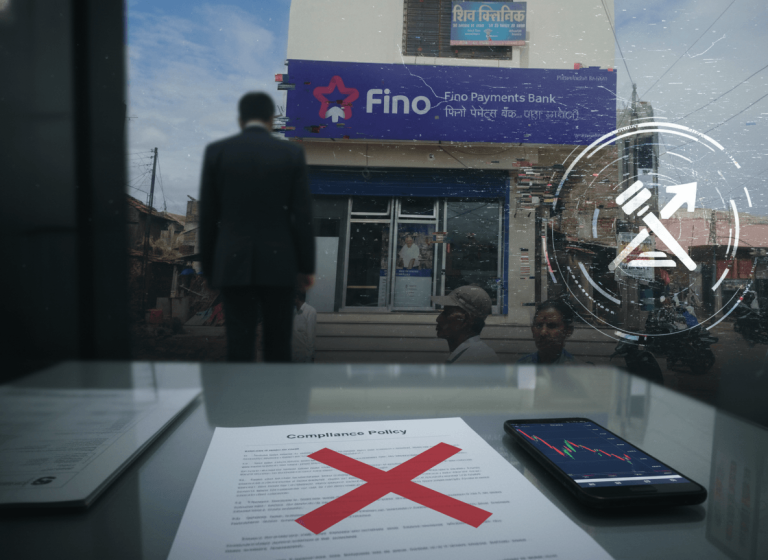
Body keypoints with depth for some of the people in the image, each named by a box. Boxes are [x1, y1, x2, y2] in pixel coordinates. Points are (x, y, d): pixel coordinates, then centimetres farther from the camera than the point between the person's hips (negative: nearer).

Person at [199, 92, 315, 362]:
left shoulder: (216, 151, 2)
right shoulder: (292, 153, -1)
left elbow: (207, 215, 4)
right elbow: (303, 215, -2)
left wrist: (208, 265, 12)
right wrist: (307, 266, 5)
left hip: (233, 262, 0)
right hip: (278, 262, 0)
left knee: (239, 342, 3)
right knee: (278, 343, 12)